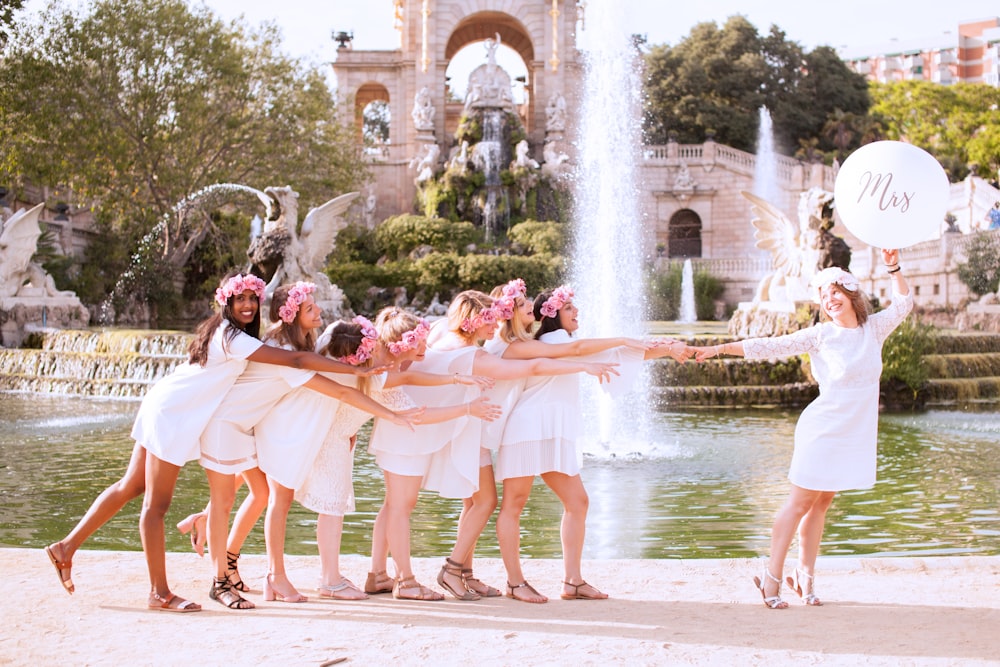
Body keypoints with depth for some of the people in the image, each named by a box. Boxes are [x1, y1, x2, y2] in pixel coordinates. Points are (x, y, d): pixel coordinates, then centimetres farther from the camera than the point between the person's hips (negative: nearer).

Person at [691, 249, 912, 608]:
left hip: (855, 433, 4)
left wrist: (893, 266, 2)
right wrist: (718, 349, -10)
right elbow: (771, 346, -5)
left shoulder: (873, 328, 7)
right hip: (823, 428, -4)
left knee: (820, 505, 9)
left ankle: (805, 577, 16)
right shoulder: (820, 335, -4)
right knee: (800, 502, -2)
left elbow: (903, 303, 17)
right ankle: (771, 577, 4)